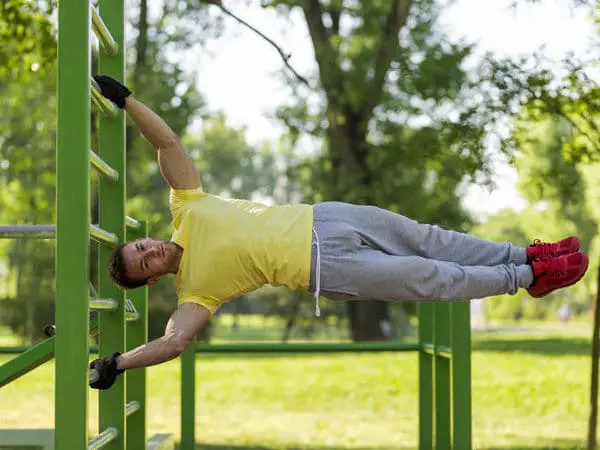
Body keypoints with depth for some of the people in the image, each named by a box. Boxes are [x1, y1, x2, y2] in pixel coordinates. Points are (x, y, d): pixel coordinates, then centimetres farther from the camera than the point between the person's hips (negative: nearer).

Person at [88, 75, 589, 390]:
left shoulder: (186, 211, -1)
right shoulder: (192, 290, -10)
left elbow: (169, 142, -4)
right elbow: (175, 341, -24)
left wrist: (125, 98, -11)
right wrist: (115, 363, -30)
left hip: (319, 219, 4)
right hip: (326, 271, -4)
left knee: (427, 240, 8)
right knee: (433, 279, -3)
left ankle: (527, 255, 22)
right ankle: (528, 277, 10)